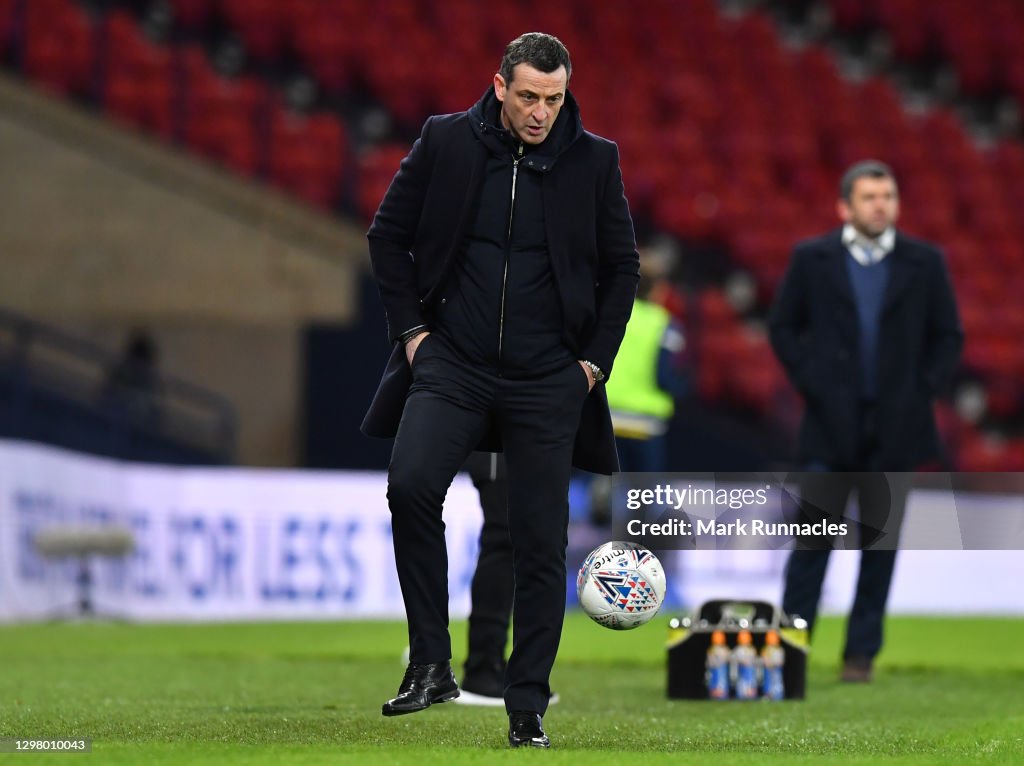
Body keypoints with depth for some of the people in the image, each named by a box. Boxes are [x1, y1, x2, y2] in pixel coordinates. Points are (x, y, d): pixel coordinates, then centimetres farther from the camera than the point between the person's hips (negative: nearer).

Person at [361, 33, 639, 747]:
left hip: (549, 381, 1)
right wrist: (411, 328, 2)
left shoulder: (594, 160, 1)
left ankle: (529, 705, 11)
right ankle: (431, 663, -13)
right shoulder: (446, 141, 0)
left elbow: (622, 267, 10)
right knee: (411, 486, -24)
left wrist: (595, 361, 3)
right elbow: (389, 234, 8)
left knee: (542, 546, 1)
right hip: (454, 364, 0)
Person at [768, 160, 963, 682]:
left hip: (896, 426, 1)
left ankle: (861, 654, 11)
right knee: (813, 540, -3)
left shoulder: (925, 263, 5)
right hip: (831, 423, -1)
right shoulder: (812, 258, 3)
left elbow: (948, 336, 9)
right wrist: (809, 381, -3)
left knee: (879, 542, 4)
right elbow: (783, 326, 8)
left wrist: (924, 389, -2)